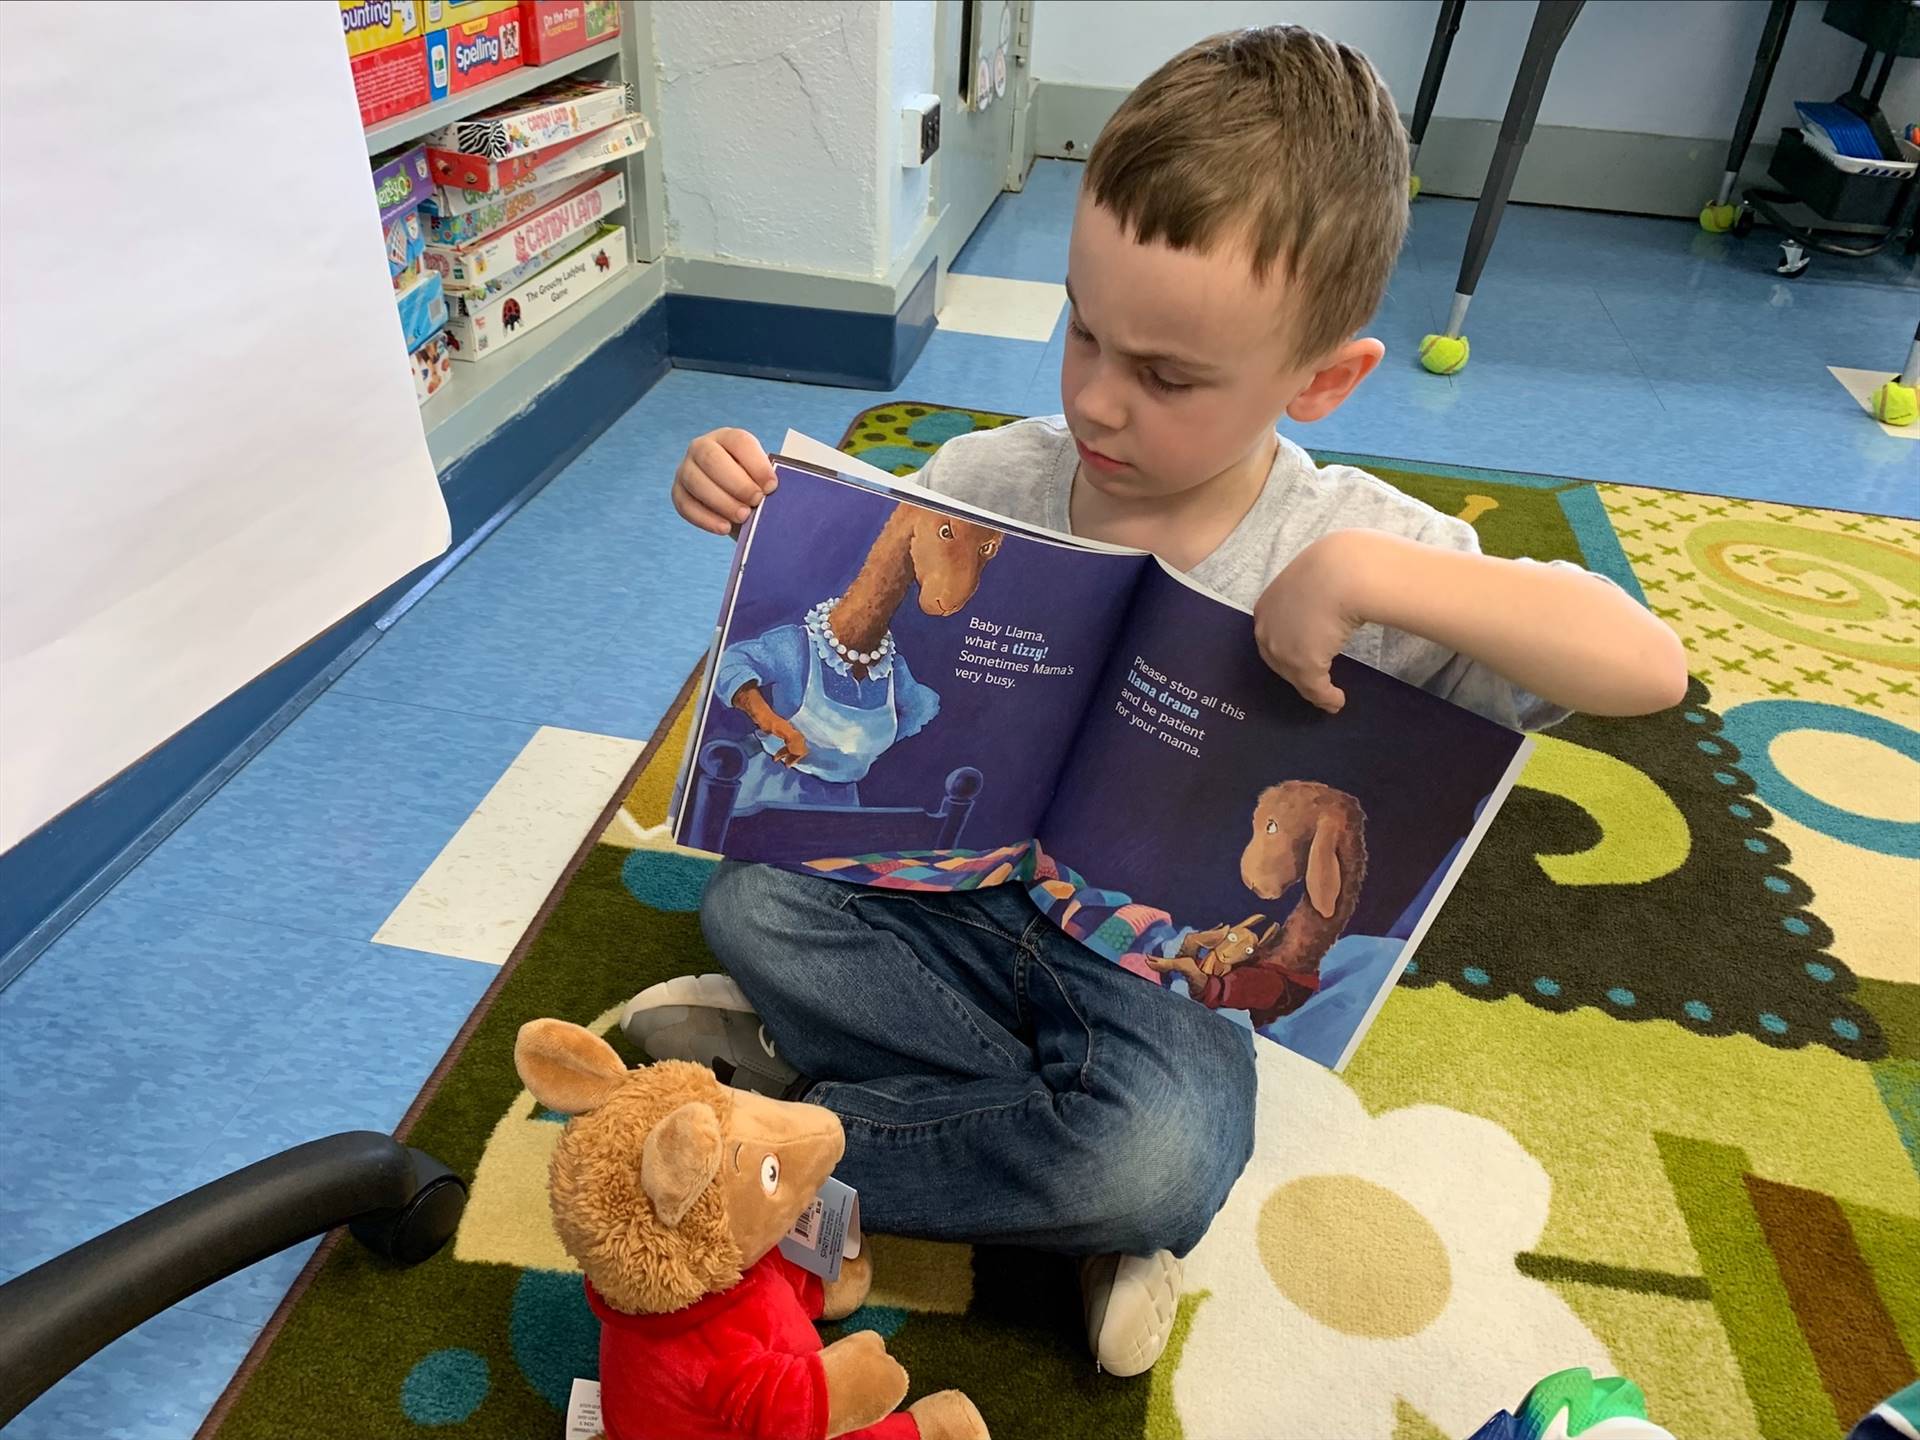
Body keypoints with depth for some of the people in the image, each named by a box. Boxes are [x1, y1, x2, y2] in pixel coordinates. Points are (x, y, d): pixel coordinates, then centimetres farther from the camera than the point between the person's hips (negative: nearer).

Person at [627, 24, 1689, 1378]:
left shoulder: (1351, 546, -17)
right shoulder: (989, 478, -8)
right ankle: (1096, 1209, -9)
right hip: (962, 901, 4)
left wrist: (1370, 576, -37)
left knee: (1163, 1160, -33)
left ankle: (799, 1097, -6)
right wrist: (756, 509, -16)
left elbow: (1650, 666, -25)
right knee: (749, 895, -18)